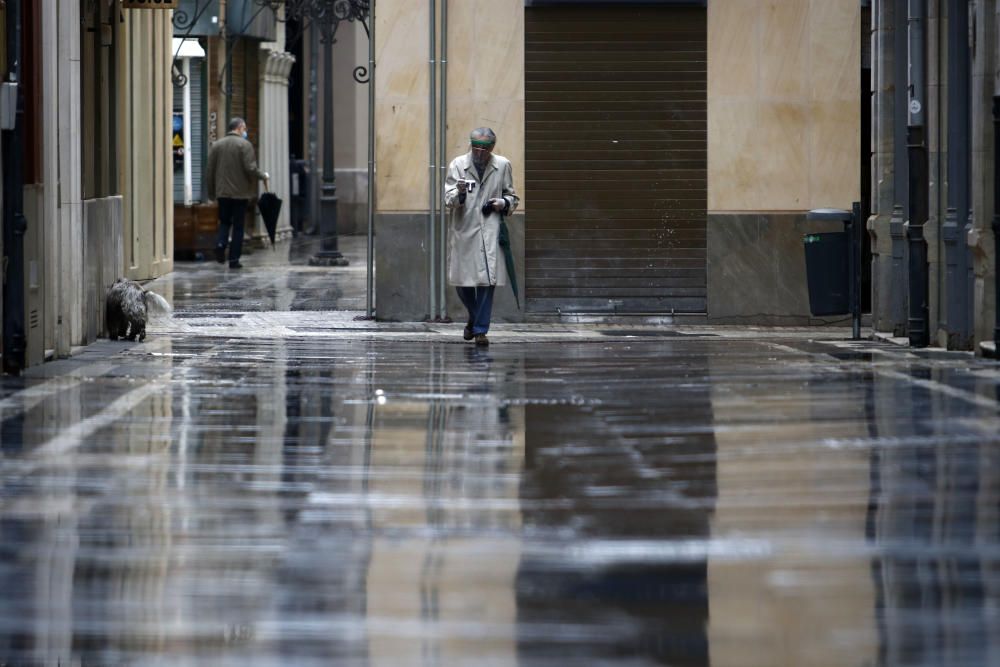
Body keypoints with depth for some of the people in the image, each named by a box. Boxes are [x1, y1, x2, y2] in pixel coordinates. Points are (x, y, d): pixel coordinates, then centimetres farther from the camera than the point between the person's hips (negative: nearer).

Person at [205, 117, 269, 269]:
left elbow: (210, 171, 6)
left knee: (224, 222, 17)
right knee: (238, 226, 4)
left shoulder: (216, 145, 5)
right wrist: (263, 176, 3)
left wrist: (212, 192, 14)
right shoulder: (245, 145, -9)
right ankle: (234, 259, 3)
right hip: (240, 192, -3)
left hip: (222, 192, 3)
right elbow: (250, 168, -16)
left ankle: (220, 244, -10)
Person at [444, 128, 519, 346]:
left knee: (487, 281, -7)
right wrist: (459, 193, -29)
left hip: (490, 232, -1)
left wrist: (503, 203, -8)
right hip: (464, 231, 1)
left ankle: (480, 329, 1)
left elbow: (512, 197, 14)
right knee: (462, 282, 7)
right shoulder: (458, 164, 0)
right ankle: (474, 317, 34)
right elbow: (449, 200, -7)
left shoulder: (503, 166, 3)